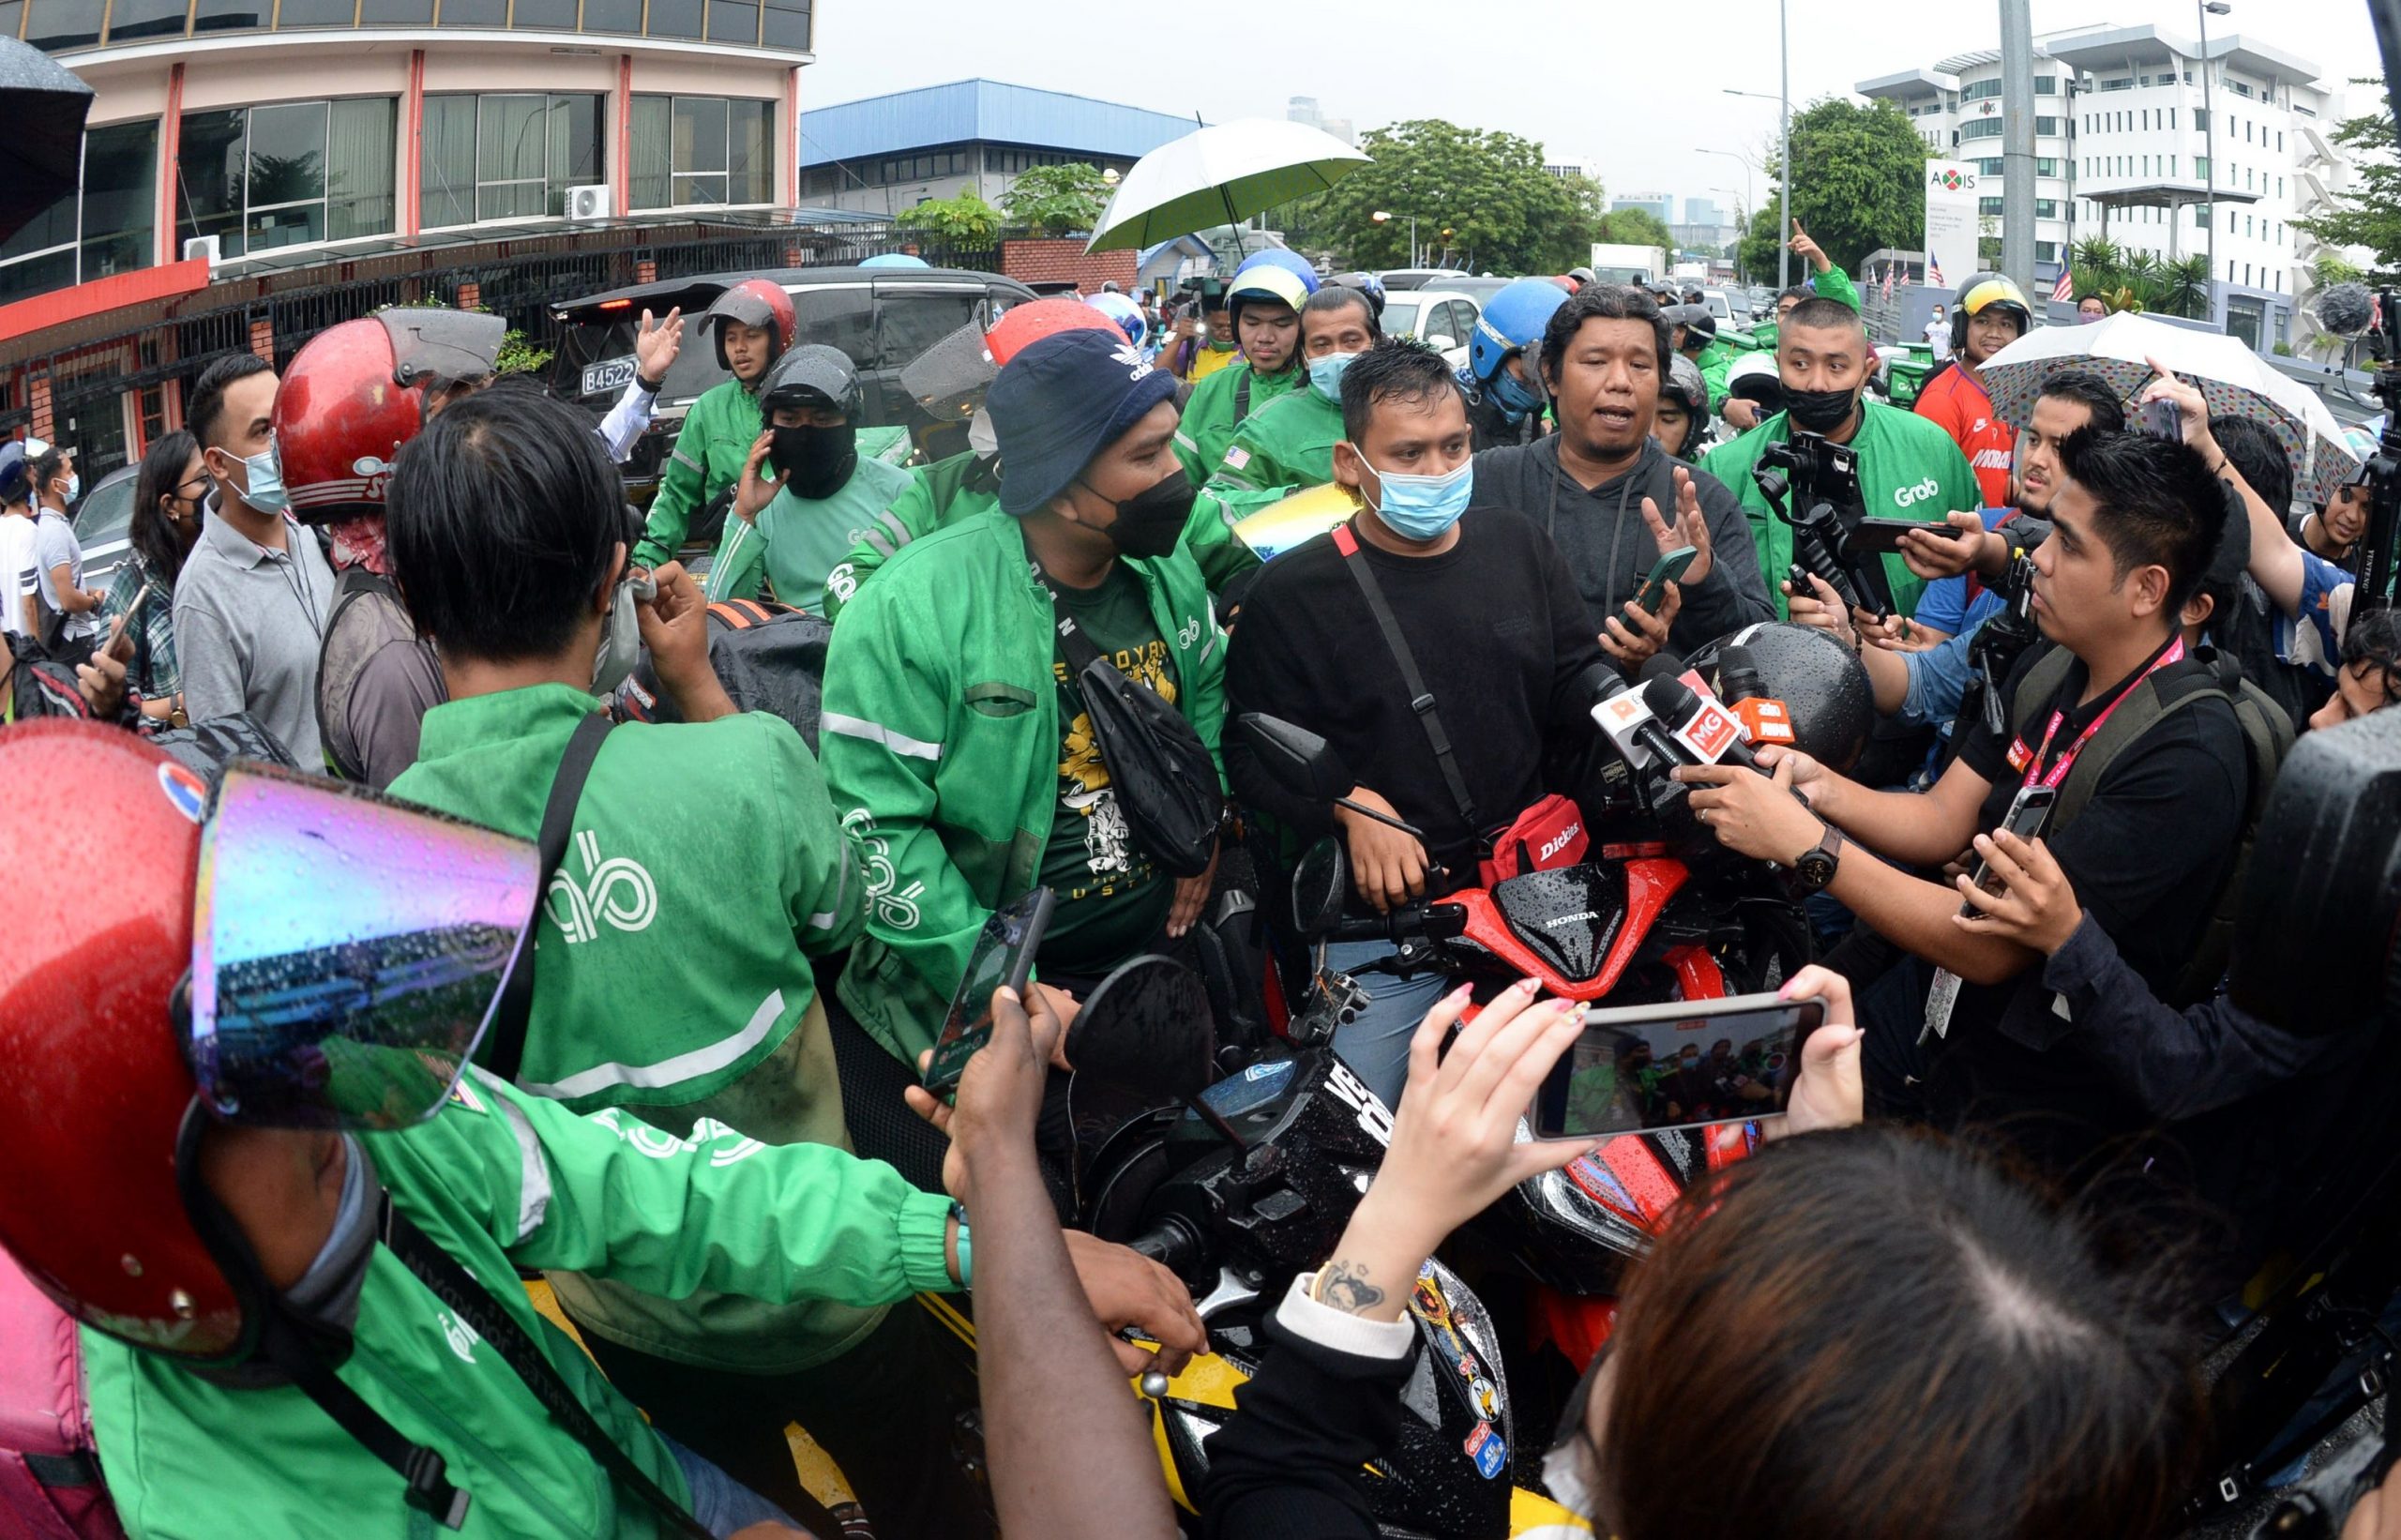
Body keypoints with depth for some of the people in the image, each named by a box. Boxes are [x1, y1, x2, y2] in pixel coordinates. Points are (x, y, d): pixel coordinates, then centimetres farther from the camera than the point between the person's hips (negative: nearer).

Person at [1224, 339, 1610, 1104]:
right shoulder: (1291, 591, -5)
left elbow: (1574, 697, 7)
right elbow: (1251, 752, -7)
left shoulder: (1518, 545, 6)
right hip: (1379, 922, -3)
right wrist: (1351, 806, -21)